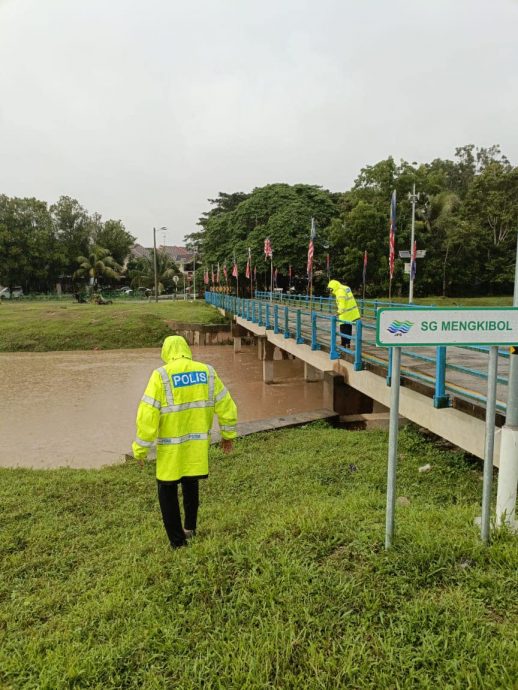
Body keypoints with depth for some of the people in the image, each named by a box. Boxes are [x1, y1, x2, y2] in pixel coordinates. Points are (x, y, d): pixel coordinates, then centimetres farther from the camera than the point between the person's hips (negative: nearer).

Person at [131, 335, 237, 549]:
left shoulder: (161, 375, -13)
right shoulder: (207, 372, 0)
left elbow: (148, 414, -15)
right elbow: (225, 405, 5)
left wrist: (141, 447, -4)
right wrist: (228, 434, 18)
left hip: (171, 448, -4)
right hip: (198, 444, 4)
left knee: (168, 491, 13)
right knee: (191, 484, 25)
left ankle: (177, 541, 18)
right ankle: (190, 528, 37)